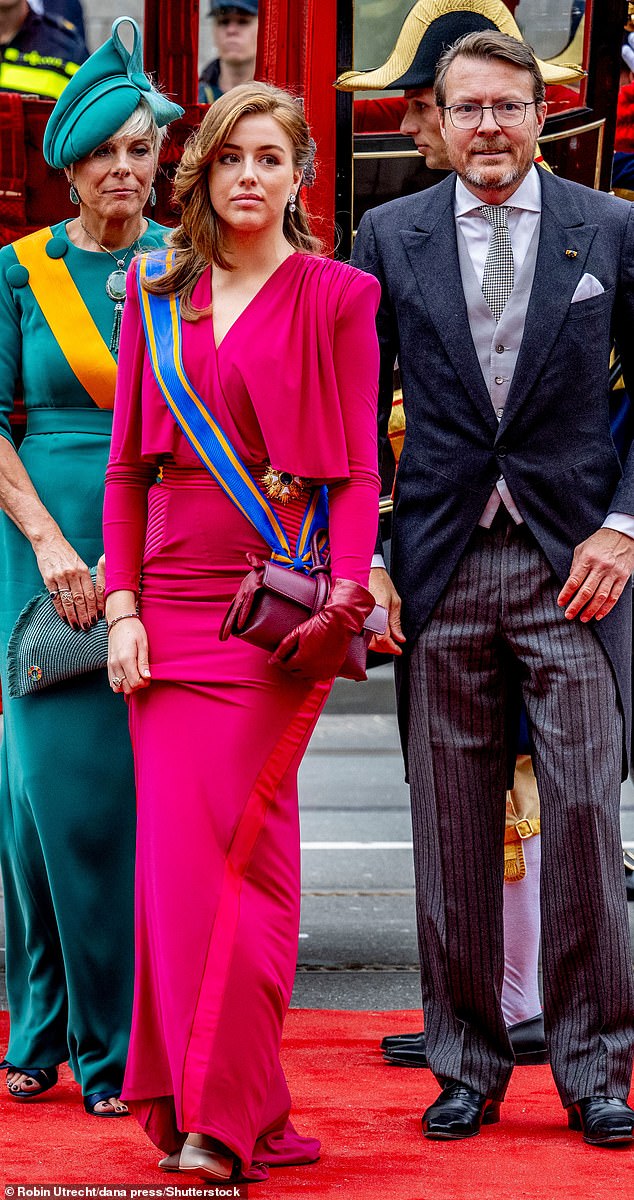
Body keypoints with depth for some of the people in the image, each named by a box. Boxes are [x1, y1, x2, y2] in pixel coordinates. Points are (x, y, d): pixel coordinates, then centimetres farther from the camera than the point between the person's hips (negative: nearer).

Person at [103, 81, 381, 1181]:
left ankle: (226, 1116, -6)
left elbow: (357, 470, 0)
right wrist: (122, 607, 4)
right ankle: (190, 1098, 7)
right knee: (174, 845, 0)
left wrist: (346, 591, -14)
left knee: (237, 844, -9)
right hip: (169, 603, 4)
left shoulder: (335, 298, 3)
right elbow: (127, 464, 13)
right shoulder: (155, 295, 13)